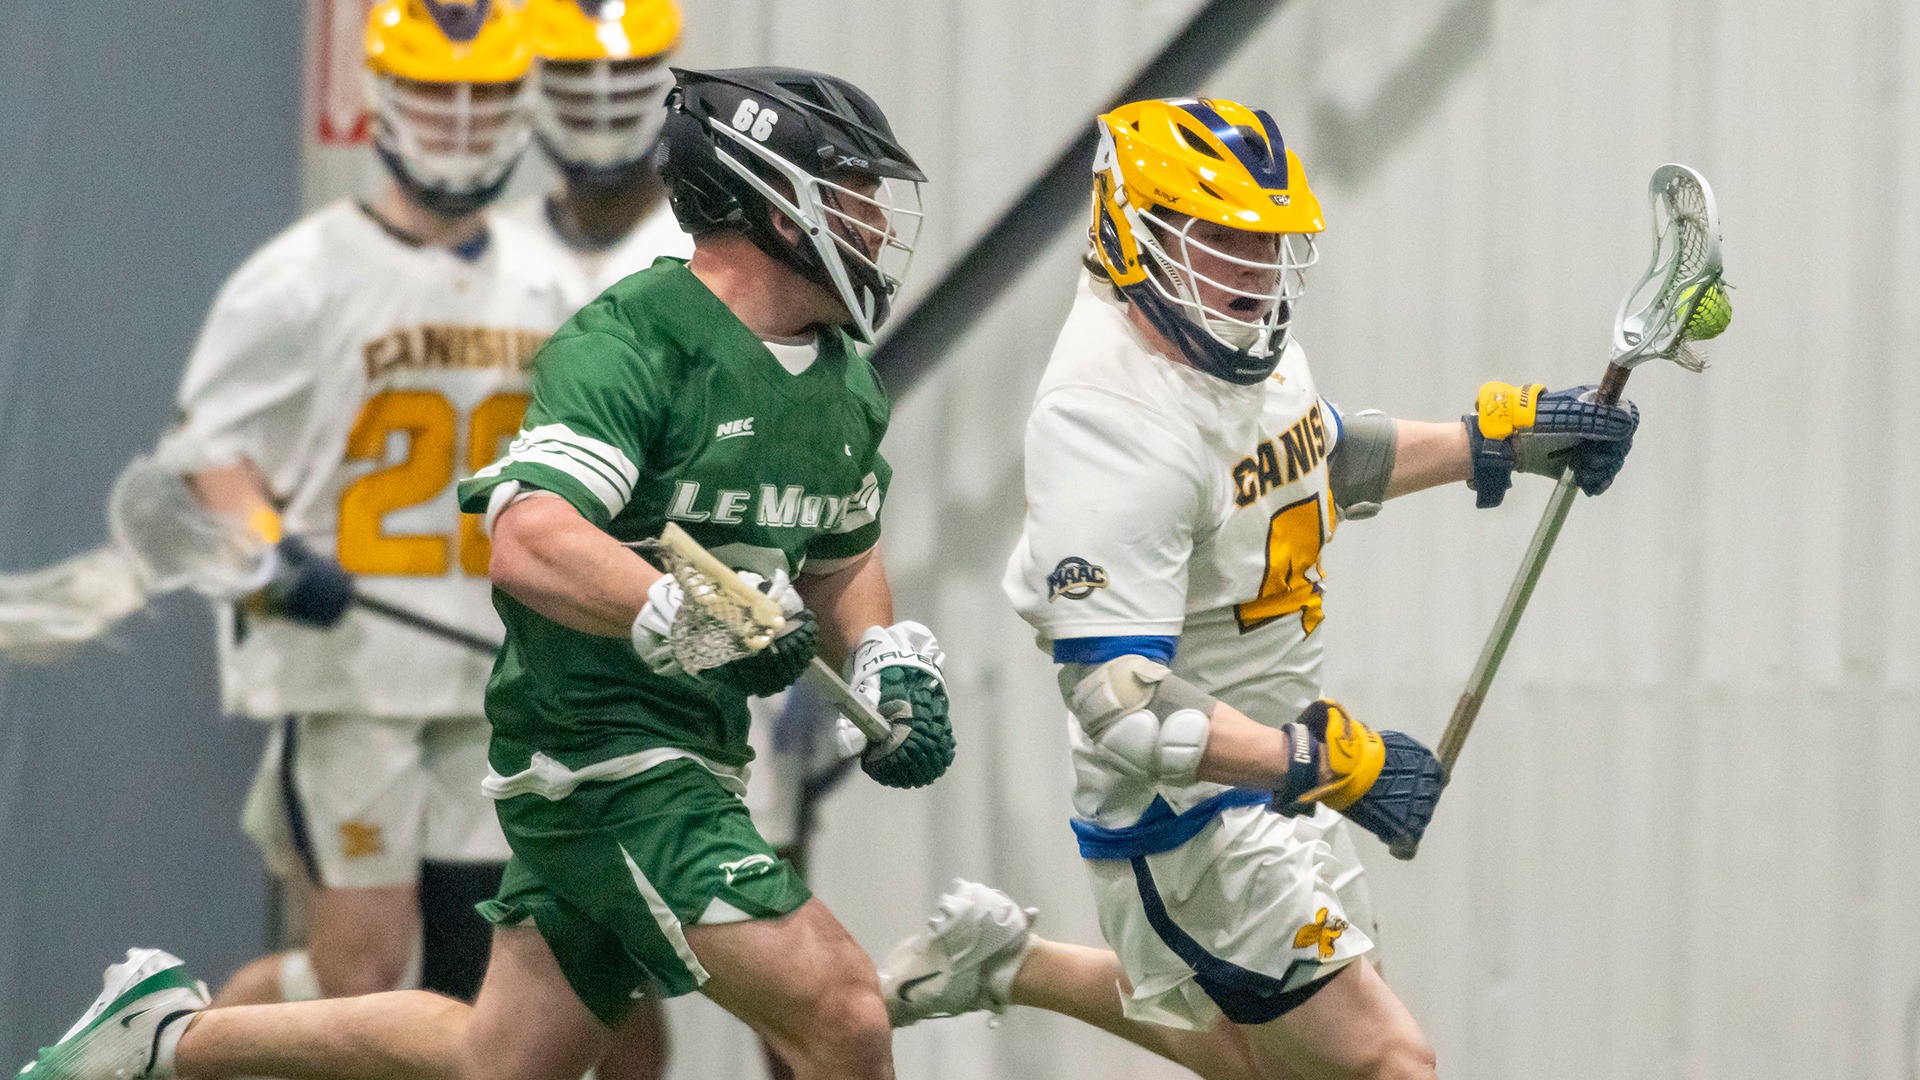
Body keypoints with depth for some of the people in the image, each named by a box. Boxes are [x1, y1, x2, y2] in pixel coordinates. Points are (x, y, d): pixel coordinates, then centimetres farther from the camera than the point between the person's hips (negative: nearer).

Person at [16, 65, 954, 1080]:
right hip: (598, 757, -9)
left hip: (688, 759, 9)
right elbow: (533, 546, -31)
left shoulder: (847, 385, 10)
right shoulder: (625, 344, -18)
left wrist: (889, 663, 7)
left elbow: (842, 560, 26)